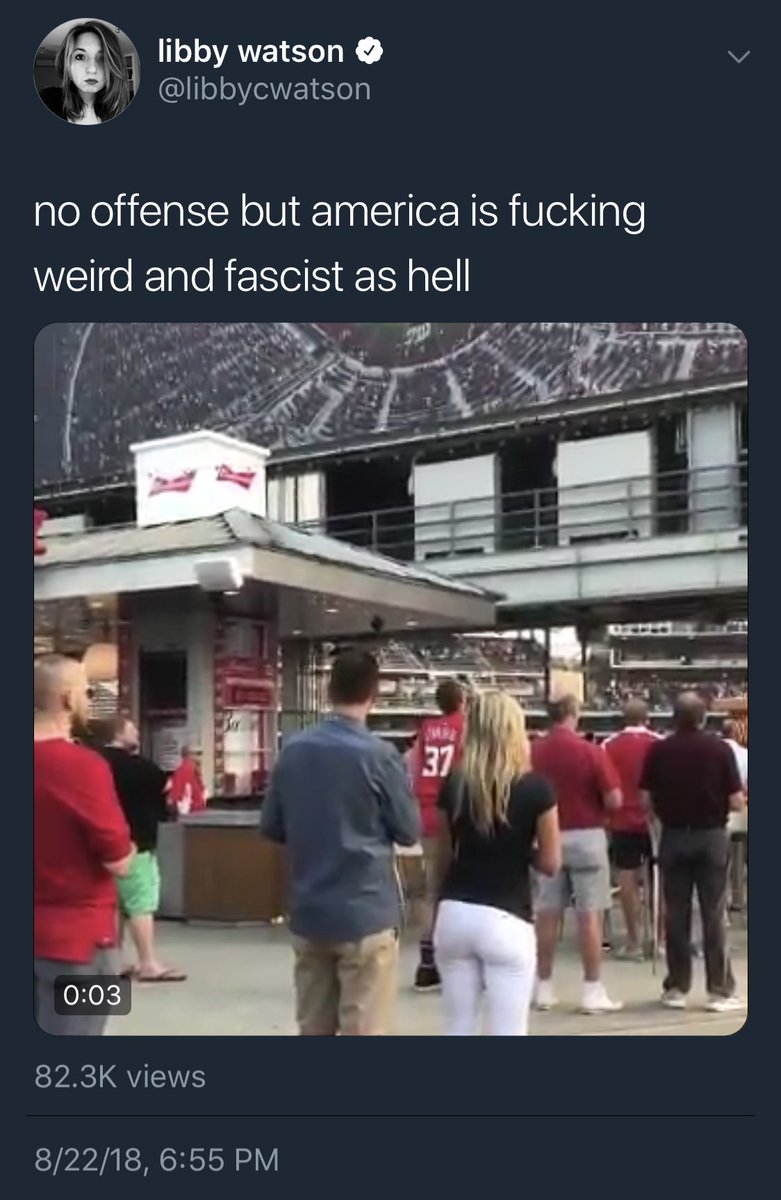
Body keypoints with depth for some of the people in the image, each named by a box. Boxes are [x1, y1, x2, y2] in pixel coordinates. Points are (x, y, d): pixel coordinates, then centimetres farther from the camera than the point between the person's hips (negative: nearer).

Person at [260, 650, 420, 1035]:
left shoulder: (293, 750, 0)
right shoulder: (378, 755, -14)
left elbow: (271, 826, 9)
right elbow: (409, 831, -4)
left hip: (308, 914, 5)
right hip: (366, 913, -5)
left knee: (313, 1030, 15)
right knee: (362, 1032, 2)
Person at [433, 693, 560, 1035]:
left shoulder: (453, 784, 1)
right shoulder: (535, 788, -9)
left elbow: (443, 859, 10)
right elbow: (550, 863, -4)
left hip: (454, 915, 4)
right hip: (506, 921, -4)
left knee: (458, 1030, 15)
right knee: (509, 1035, 4)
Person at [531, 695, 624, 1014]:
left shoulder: (533, 752, -3)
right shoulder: (591, 752, -13)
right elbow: (614, 800, -13)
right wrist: (593, 800, 7)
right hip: (585, 837, -4)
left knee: (547, 913, 9)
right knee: (590, 914, 1)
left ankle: (544, 988, 16)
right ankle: (593, 991, 4)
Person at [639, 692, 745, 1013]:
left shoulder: (658, 750, -4)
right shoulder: (720, 748, -8)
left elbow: (646, 799, -3)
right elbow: (736, 802, -9)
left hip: (673, 837, 1)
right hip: (711, 836, -1)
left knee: (675, 914, 8)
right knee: (713, 915, 4)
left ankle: (676, 988, 14)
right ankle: (720, 990, 6)